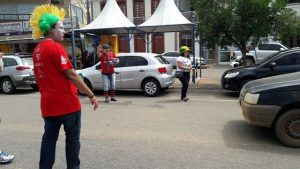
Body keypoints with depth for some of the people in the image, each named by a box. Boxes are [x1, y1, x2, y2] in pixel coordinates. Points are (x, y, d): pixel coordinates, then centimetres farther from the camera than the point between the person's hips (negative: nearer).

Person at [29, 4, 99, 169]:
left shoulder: (37, 50, 11)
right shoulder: (55, 47, -15)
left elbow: (39, 76, 18)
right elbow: (71, 75, -20)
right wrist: (91, 95, -16)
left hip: (48, 103, 8)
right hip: (66, 102, -7)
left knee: (49, 138, 14)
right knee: (72, 137, 6)